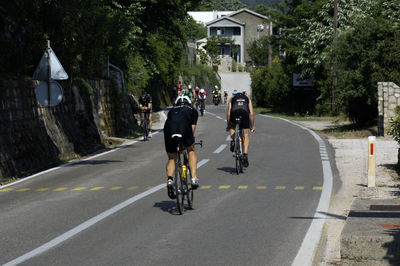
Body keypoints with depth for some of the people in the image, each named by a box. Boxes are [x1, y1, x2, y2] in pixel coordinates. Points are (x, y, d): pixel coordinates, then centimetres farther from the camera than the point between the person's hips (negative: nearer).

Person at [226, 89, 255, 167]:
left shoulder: (232, 99, 31)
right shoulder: (247, 98, 34)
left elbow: (228, 113, 23)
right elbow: (251, 113, 27)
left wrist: (228, 125, 30)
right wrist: (252, 125, 34)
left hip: (234, 113, 0)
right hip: (244, 114, 0)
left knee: (232, 126, 33)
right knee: (246, 136, 10)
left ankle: (232, 140, 8)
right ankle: (245, 155, -3)